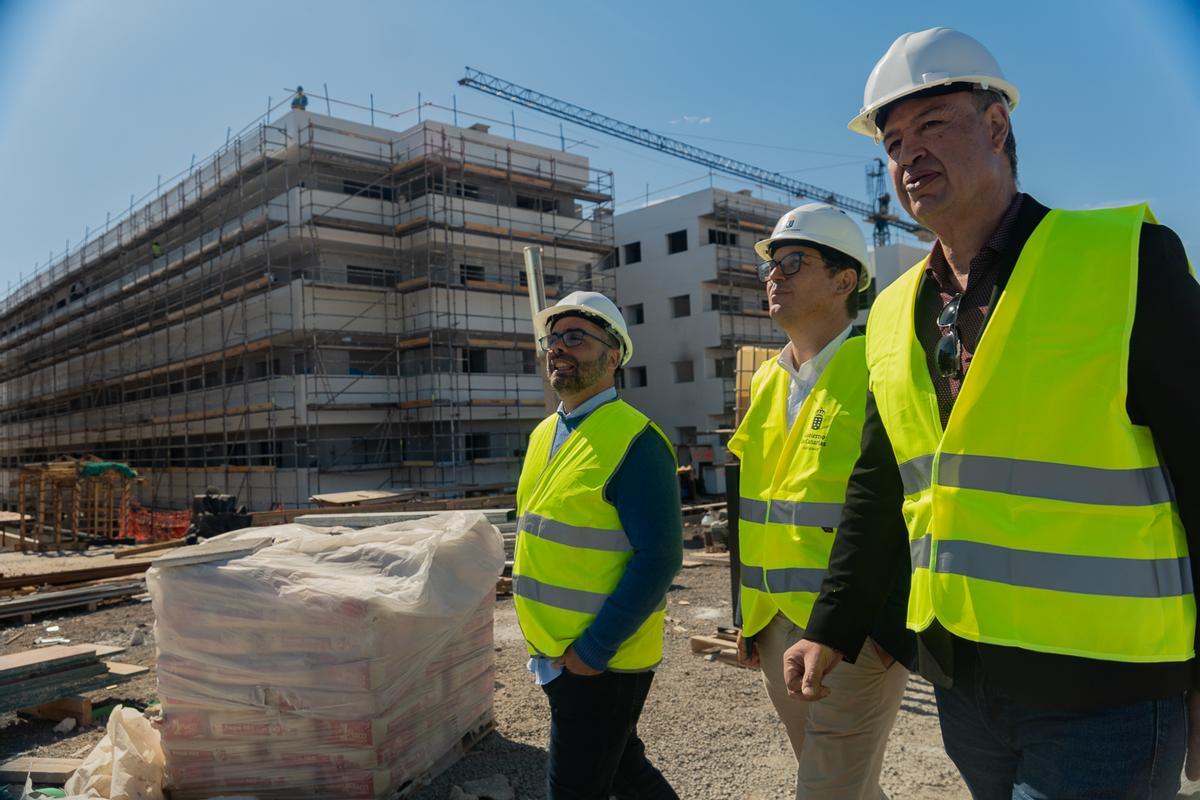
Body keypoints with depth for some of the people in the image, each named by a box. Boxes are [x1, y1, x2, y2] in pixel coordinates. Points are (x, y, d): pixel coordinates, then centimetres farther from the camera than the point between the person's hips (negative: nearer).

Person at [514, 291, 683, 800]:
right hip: (555, 654, 8)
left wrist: (594, 649, -20)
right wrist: (544, 641, 13)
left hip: (603, 662, -8)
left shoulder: (634, 441, -18)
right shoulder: (544, 434, 8)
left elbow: (658, 559, -22)